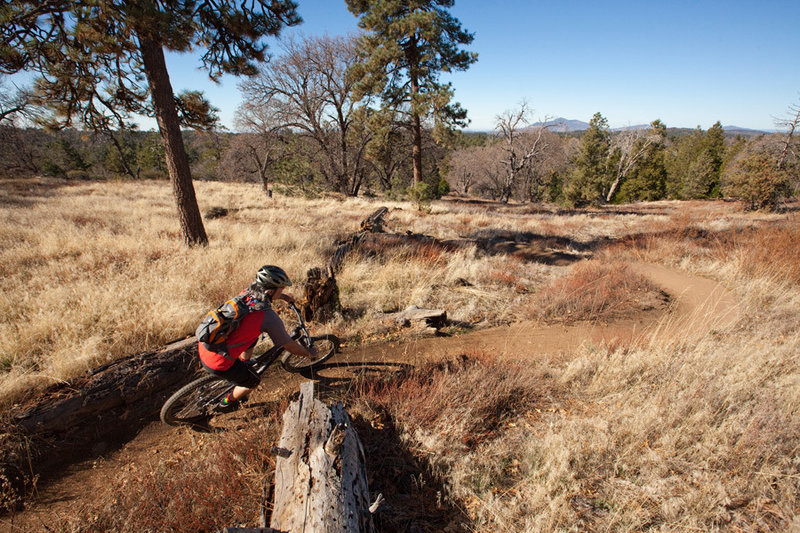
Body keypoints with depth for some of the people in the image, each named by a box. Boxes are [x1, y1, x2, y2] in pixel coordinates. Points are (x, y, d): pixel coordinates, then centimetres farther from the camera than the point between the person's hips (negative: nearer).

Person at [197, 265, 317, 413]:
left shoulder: (246, 293, -3)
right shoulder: (269, 318, -22)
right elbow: (290, 346, -8)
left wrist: (283, 296, 36)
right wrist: (309, 353, 10)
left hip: (203, 347, 7)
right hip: (218, 363, -7)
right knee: (254, 381, 21)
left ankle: (244, 365, 48)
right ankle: (225, 404, 44)